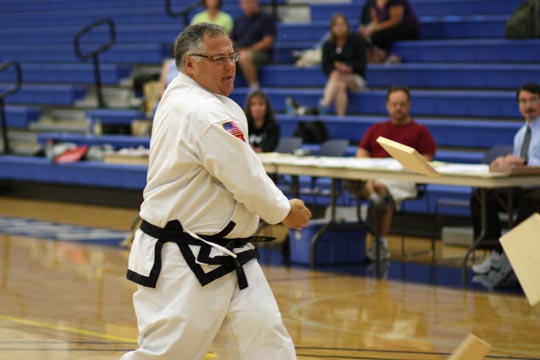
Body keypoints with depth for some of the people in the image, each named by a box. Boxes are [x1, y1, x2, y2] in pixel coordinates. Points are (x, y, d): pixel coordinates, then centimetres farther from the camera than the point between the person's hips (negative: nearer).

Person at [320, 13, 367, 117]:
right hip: (334, 79, 2)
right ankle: (340, 116, -53)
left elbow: (362, 62, -5)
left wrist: (349, 68, -23)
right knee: (341, 86, -36)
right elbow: (325, 65, 3)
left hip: (356, 79, -2)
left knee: (337, 75, -34)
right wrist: (332, 71, -20)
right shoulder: (328, 45, 10)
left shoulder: (356, 40, 2)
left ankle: (324, 104, -56)